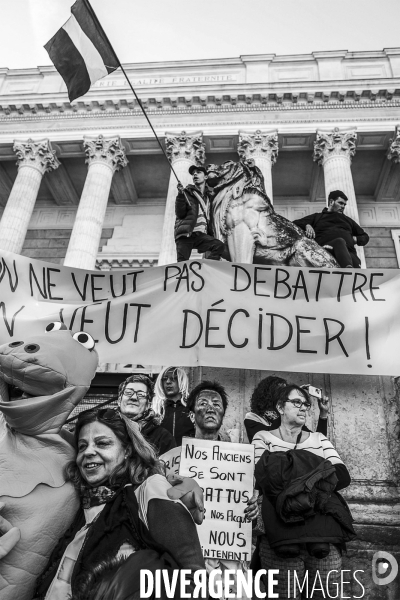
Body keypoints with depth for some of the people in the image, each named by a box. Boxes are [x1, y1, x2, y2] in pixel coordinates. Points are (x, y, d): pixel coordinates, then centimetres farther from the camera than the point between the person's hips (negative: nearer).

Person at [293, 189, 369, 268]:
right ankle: (349, 268, -64)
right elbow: (295, 224, 19)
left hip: (349, 252, 4)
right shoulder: (317, 217, 27)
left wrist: (355, 239, 18)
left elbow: (365, 237, 43)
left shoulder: (348, 220, 37)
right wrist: (307, 225, -3)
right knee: (340, 241, -39)